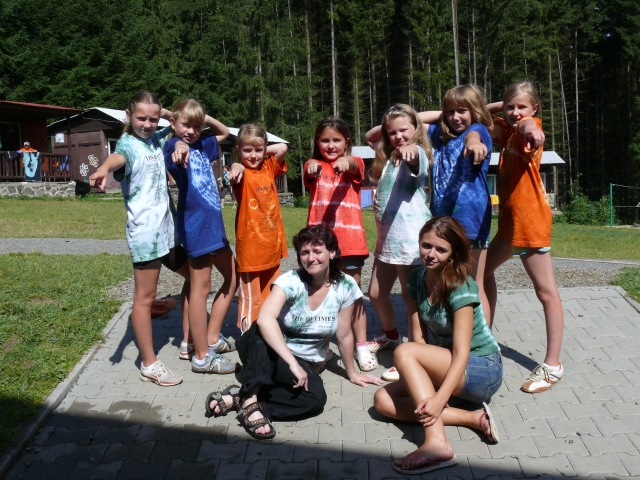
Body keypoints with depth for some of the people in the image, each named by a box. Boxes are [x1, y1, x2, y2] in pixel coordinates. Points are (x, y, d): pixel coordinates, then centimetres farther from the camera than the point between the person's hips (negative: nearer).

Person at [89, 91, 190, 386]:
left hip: (168, 227, 9)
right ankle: (149, 365, 9)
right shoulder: (129, 143, -11)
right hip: (145, 232, -9)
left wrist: (167, 114, 7)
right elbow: (117, 157, -36)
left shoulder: (158, 138, 10)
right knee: (145, 298, -1)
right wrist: (103, 169, -59)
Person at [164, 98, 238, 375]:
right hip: (195, 225, -9)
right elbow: (178, 145, -32)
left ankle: (211, 338, 26)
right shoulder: (174, 146, -6)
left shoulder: (201, 147, 16)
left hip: (214, 224, 9)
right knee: (201, 288, -3)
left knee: (232, 280, 16)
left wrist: (206, 119, 15)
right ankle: (202, 357, 6)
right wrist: (180, 147, -57)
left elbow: (224, 133, 34)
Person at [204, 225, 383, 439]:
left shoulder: (345, 287, -10)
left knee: (315, 398, -30)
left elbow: (344, 335, 2)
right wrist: (293, 364, -44)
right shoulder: (291, 281, -20)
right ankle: (250, 400, -35)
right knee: (265, 328, -36)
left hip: (304, 362, 3)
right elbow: (265, 319, -38)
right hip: (268, 353, -3)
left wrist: (352, 373, 11)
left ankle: (239, 399, -22)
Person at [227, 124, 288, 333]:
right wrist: (237, 166, -51)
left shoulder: (269, 169, 7)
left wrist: (264, 151, 0)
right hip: (250, 246, -5)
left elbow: (283, 147, 0)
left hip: (272, 244, 6)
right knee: (251, 298, 0)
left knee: (272, 296, 13)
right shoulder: (242, 173, -8)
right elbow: (236, 169, -31)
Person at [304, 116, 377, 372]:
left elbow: (355, 167, -20)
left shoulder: (354, 163, 5)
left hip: (349, 238, -1)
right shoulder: (314, 165, 6)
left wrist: (345, 161, -45)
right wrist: (312, 165, -43)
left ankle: (362, 347, 13)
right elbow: (311, 173, -18)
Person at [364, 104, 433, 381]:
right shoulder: (388, 155, 17)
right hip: (387, 234, 9)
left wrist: (408, 149, -56)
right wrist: (386, 127, 12)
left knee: (411, 296, -5)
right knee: (376, 293, 17)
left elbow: (414, 156, -33)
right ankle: (391, 335, 41)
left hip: (409, 235, -9)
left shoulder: (417, 153, -8)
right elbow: (370, 137, 32)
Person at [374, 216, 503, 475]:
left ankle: (437, 443, -35)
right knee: (383, 400, -11)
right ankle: (474, 418, -17)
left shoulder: (461, 288, -20)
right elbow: (418, 337, -3)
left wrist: (439, 398, -39)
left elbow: (461, 353, -27)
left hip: (482, 369, -7)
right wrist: (420, 376, -19)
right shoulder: (416, 279, -1)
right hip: (448, 368, 7)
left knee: (403, 352, -28)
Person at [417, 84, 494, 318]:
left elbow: (473, 134, -26)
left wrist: (473, 142, -49)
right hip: (441, 216, 6)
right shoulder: (440, 134, 17)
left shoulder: (479, 130, -1)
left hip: (470, 216, -6)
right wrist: (443, 114, 16)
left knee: (473, 288, -2)